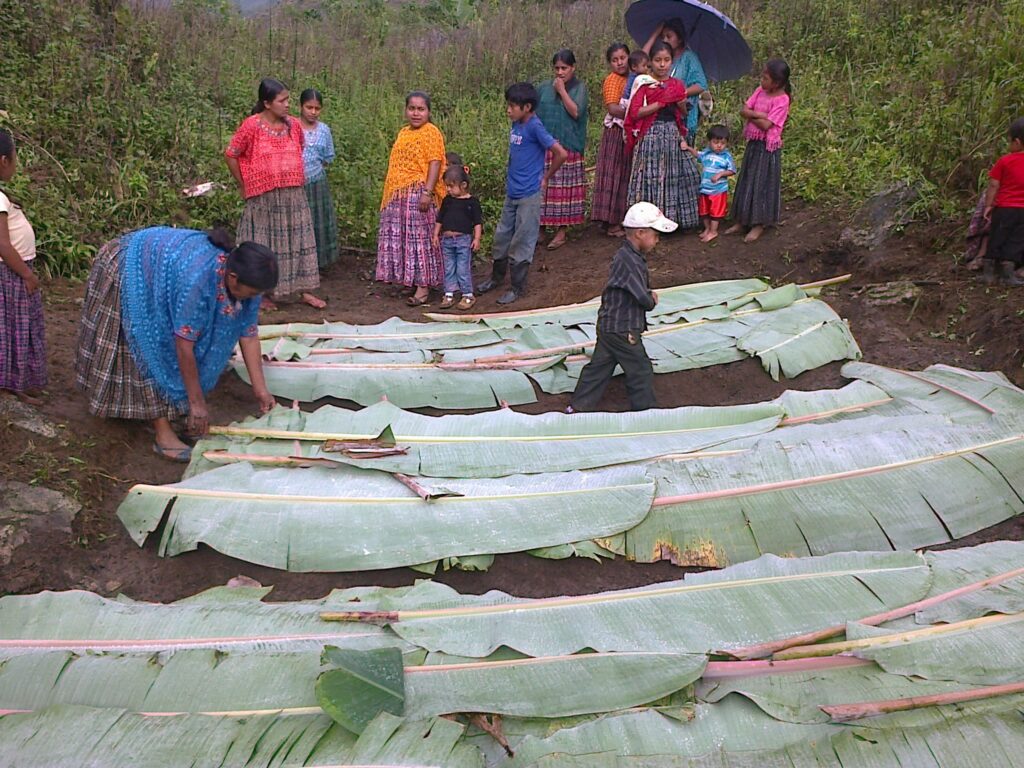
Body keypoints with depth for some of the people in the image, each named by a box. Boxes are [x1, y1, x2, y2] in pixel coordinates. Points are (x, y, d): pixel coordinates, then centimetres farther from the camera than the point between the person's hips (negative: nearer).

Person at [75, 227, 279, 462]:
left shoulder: (245, 276, -21)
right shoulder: (198, 279, -43)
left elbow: (249, 335, -12)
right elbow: (184, 346, -35)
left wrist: (260, 390, -11)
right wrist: (197, 403, -27)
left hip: (157, 262, 7)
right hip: (124, 268, -7)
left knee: (163, 343, 9)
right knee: (148, 347, -8)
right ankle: (163, 433, -7)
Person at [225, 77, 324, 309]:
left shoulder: (293, 125, 3)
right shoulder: (252, 126, -11)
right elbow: (230, 155, -5)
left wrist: (293, 180, 14)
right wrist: (244, 185, 0)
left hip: (293, 196, 4)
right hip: (264, 198, -4)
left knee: (298, 241, 7)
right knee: (264, 244, 5)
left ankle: (305, 290, 16)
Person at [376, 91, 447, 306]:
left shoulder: (431, 132, -7)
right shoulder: (403, 132, 17)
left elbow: (435, 163, -15)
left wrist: (427, 192, -24)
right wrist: (391, 194, 19)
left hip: (418, 194, -8)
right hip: (399, 195, 8)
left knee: (419, 237, -6)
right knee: (402, 238, 10)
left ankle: (423, 287, -3)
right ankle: (410, 280, 19)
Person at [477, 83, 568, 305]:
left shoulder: (535, 127, -17)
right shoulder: (515, 125, 7)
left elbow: (561, 154, -20)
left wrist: (545, 178, -10)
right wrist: (511, 177, 12)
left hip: (529, 195, -8)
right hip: (512, 192, 8)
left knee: (522, 242, 2)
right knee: (501, 236, 17)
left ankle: (518, 287, 15)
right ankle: (496, 277, 35)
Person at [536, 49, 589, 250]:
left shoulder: (579, 87, 2)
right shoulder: (544, 88, 8)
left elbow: (576, 112, -11)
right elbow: (533, 114, 12)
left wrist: (562, 91, -10)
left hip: (568, 147, -2)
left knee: (564, 188, -1)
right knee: (542, 186, 2)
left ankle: (562, 231, 6)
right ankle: (540, 227, 12)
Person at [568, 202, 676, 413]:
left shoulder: (628, 255, 8)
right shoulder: (630, 261, -25)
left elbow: (641, 290, 16)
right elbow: (644, 298, -23)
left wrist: (649, 296, -3)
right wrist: (652, 300, -2)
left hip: (609, 325, 10)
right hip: (623, 330, -10)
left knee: (599, 366, 16)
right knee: (641, 371, 5)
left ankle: (578, 407, 23)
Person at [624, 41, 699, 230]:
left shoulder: (677, 85, 10)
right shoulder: (645, 84, -1)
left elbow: (683, 115, 16)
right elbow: (635, 113, -12)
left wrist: (681, 104, -6)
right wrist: (661, 103, -14)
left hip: (673, 135, 4)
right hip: (650, 135, -4)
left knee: (674, 177, 4)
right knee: (651, 178, -4)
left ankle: (672, 218, 13)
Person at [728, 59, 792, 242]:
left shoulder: (782, 100, -17)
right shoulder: (760, 91, 3)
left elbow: (766, 125, -23)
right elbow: (743, 111, -2)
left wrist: (751, 116, -10)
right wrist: (757, 114, -19)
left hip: (768, 147, -7)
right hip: (753, 143, 7)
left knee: (763, 183, -1)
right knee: (747, 181, 13)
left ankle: (759, 225, 10)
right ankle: (742, 220, 23)